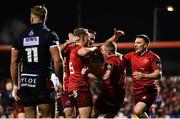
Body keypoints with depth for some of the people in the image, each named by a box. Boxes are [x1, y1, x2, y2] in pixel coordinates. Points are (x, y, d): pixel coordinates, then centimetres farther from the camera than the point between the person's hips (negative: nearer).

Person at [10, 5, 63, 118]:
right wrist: (60, 81, 0)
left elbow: (14, 63, 9)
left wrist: (15, 85, 15)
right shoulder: (50, 35, -3)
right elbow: (57, 60, -11)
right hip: (43, 81, -4)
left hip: (26, 82, 4)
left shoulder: (21, 37, 9)